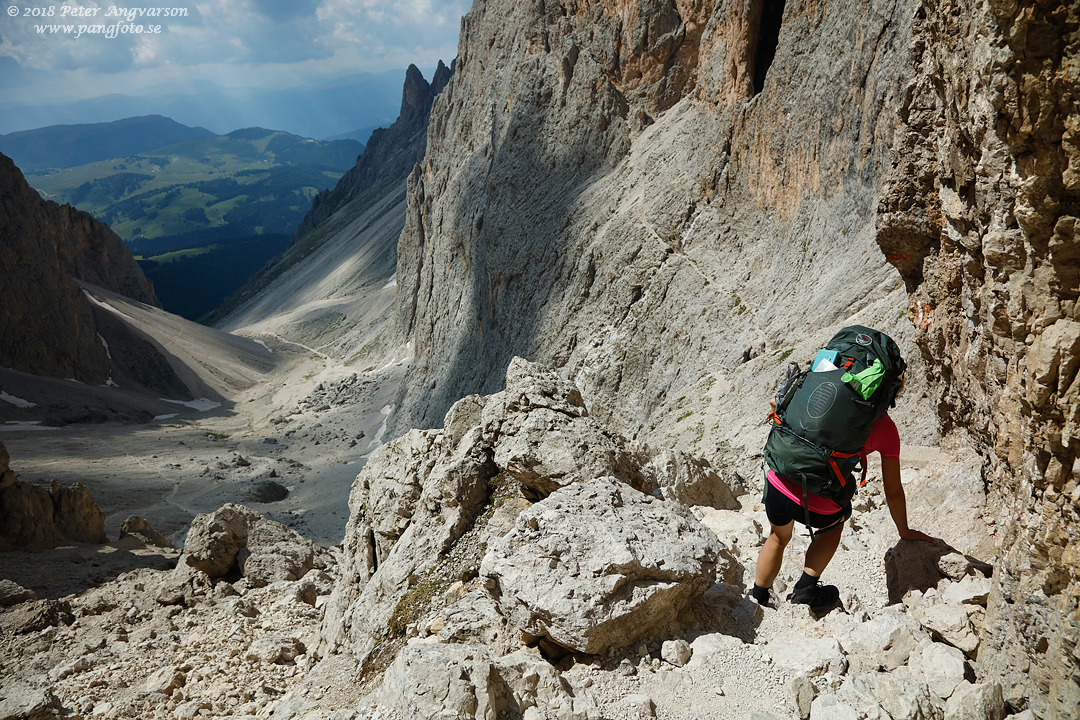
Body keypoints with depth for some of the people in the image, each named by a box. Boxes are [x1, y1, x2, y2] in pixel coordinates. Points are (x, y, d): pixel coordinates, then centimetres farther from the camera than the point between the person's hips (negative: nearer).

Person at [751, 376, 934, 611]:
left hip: (777, 486, 2)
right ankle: (806, 590, 27)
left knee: (778, 537, 34)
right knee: (836, 520, 36)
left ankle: (757, 600, 45)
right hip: (817, 509, -2)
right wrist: (904, 531, 25)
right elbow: (893, 491, 10)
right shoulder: (885, 428, 3)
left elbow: (777, 402, 9)